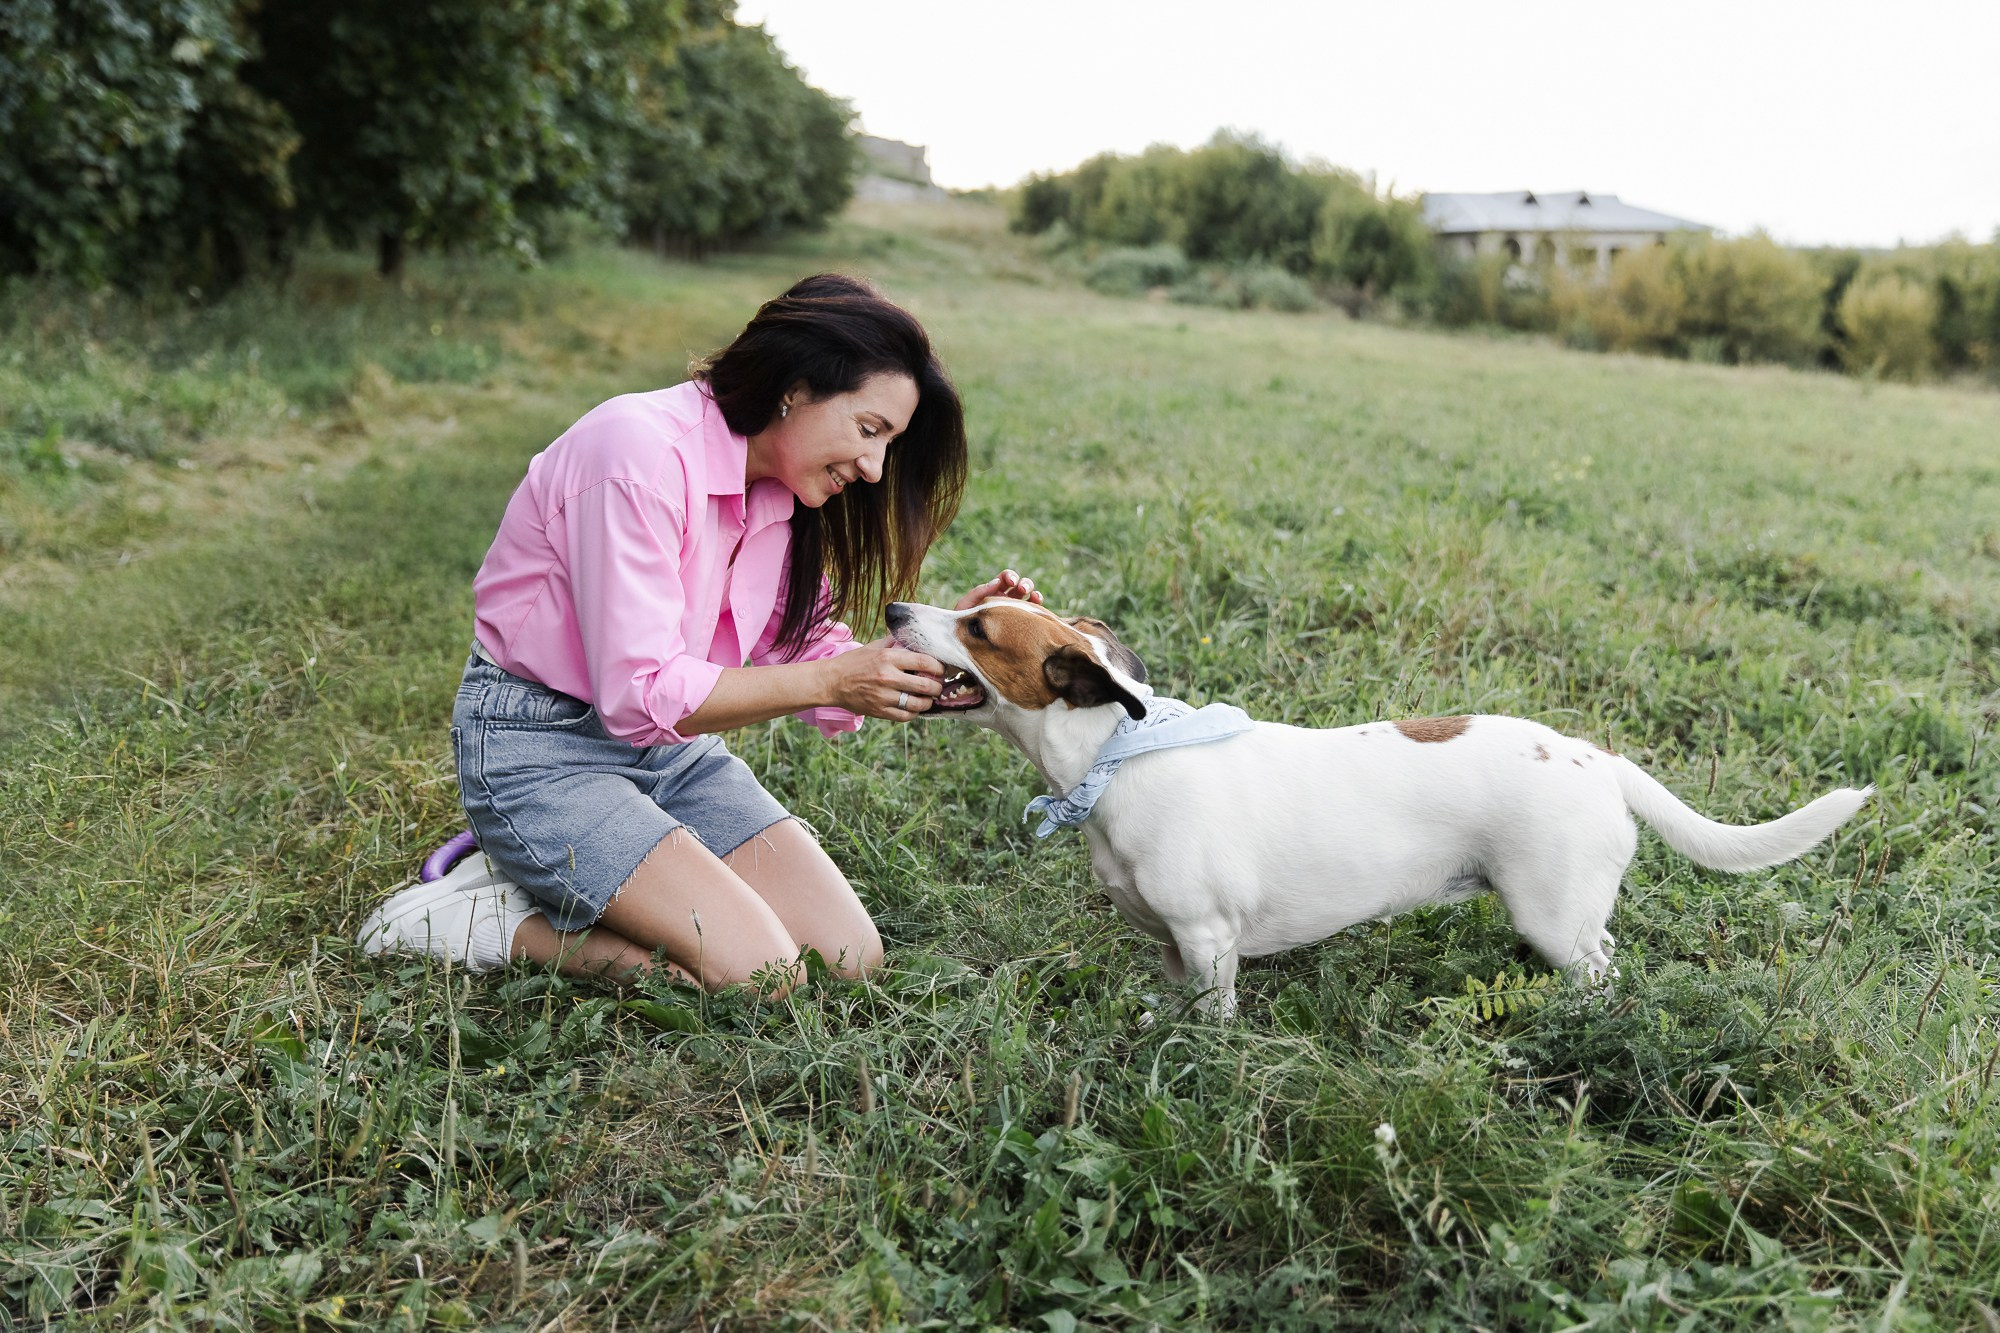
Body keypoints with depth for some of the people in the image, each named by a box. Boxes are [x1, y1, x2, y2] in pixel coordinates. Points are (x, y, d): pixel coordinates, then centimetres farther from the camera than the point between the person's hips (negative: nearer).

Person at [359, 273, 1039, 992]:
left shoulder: (779, 488, 2)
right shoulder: (641, 453, -24)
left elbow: (809, 657, 2)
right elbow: (639, 695, -26)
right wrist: (830, 679, -28)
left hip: (671, 745, 8)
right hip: (540, 749, -8)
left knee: (850, 959, -5)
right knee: (756, 976, -22)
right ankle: (495, 918, -3)